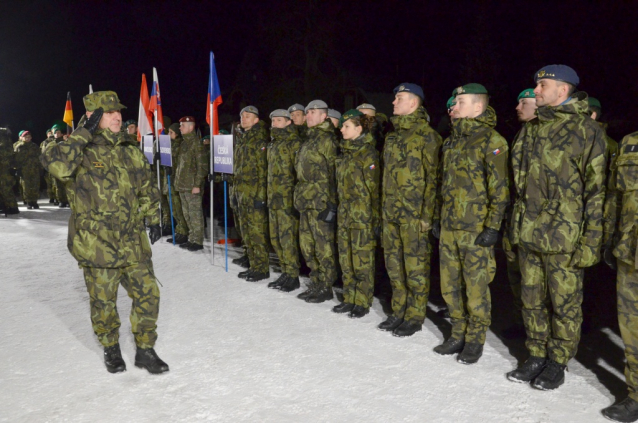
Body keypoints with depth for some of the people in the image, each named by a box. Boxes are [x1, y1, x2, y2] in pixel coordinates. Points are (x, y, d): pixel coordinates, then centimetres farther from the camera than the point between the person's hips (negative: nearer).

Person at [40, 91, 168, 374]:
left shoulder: (132, 152, 9)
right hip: (97, 245, -4)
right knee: (103, 301, 10)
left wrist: (153, 220, 14)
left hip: (134, 244, 4)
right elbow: (54, 163, -32)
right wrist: (85, 133, -26)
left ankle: (145, 350, 22)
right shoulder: (81, 152, -8)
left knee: (148, 294, 4)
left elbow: (147, 191, 19)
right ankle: (111, 349, 34)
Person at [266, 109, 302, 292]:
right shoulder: (273, 143, 19)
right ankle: (286, 272, 22)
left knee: (288, 238, -6)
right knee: (276, 238, 11)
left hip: (288, 198, -9)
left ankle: (292, 276, 3)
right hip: (273, 198, 9)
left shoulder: (293, 142, -8)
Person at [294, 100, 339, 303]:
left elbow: (333, 173, -15)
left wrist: (329, 202, -18)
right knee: (307, 246, 14)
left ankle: (326, 287, 9)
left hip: (320, 201, -9)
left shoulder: (327, 139, -10)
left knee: (323, 246, -1)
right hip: (306, 201, 9)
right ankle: (315, 283, 25)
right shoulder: (310, 140, 19)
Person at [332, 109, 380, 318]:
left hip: (362, 215, -8)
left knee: (362, 260, 0)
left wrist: (376, 219, -15)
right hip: (344, 214, 8)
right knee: (346, 259, 12)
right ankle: (349, 299, 23)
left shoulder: (368, 152, -10)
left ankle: (363, 302, 12)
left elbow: (374, 188, -13)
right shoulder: (345, 152, 14)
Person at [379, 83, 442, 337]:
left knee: (415, 266, 0)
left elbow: (432, 178, -12)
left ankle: (415, 317, 12)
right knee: (394, 265, 13)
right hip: (391, 211, 8)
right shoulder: (393, 136, 17)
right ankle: (399, 312, 25)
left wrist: (427, 213, -16)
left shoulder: (426, 135, -7)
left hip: (414, 213, -8)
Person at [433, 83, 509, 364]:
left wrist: (493, 227, -15)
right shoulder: (452, 141, 15)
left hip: (476, 230, -7)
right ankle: (459, 335, 27)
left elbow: (499, 189, -12)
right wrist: (440, 220, 19)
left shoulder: (491, 141, -8)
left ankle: (475, 341, 18)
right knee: (450, 286, 12)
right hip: (449, 227, 7)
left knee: (476, 287, 2)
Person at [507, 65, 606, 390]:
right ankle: (536, 357, 29)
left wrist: (591, 240, -14)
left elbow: (596, 189, -10)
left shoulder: (585, 130, -7)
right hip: (528, 235, 6)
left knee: (564, 303, 6)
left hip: (563, 238, -6)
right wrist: (516, 227, 16)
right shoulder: (530, 131, 13)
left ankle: (557, 361, 23)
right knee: (532, 300, 14)